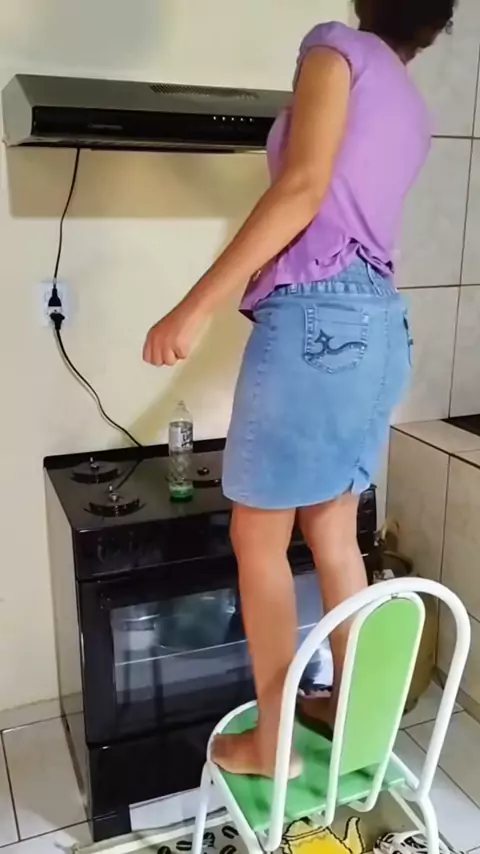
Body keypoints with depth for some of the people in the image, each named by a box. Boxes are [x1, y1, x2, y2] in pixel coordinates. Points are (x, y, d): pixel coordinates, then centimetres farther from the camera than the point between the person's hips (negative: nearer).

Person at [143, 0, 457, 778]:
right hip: (378, 321, 8)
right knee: (333, 533, 16)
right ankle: (349, 705, 29)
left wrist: (195, 308, -19)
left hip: (315, 315, -8)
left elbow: (302, 190, -15)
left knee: (258, 540, 2)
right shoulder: (413, 111, 22)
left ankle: (270, 743, 15)